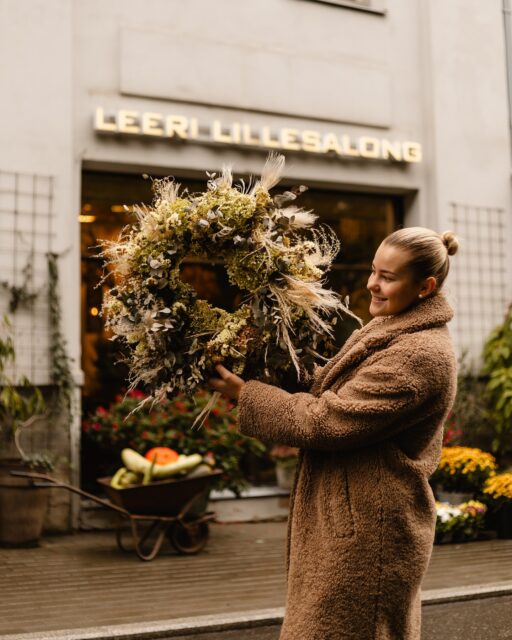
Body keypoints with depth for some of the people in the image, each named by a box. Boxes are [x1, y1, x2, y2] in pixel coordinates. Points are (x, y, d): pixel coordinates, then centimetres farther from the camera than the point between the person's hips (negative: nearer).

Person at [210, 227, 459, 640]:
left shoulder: (421, 355, -22)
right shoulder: (395, 333, 11)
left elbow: (326, 422, -23)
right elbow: (341, 396, 19)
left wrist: (244, 393, -13)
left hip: (366, 535, -10)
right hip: (363, 524, 10)